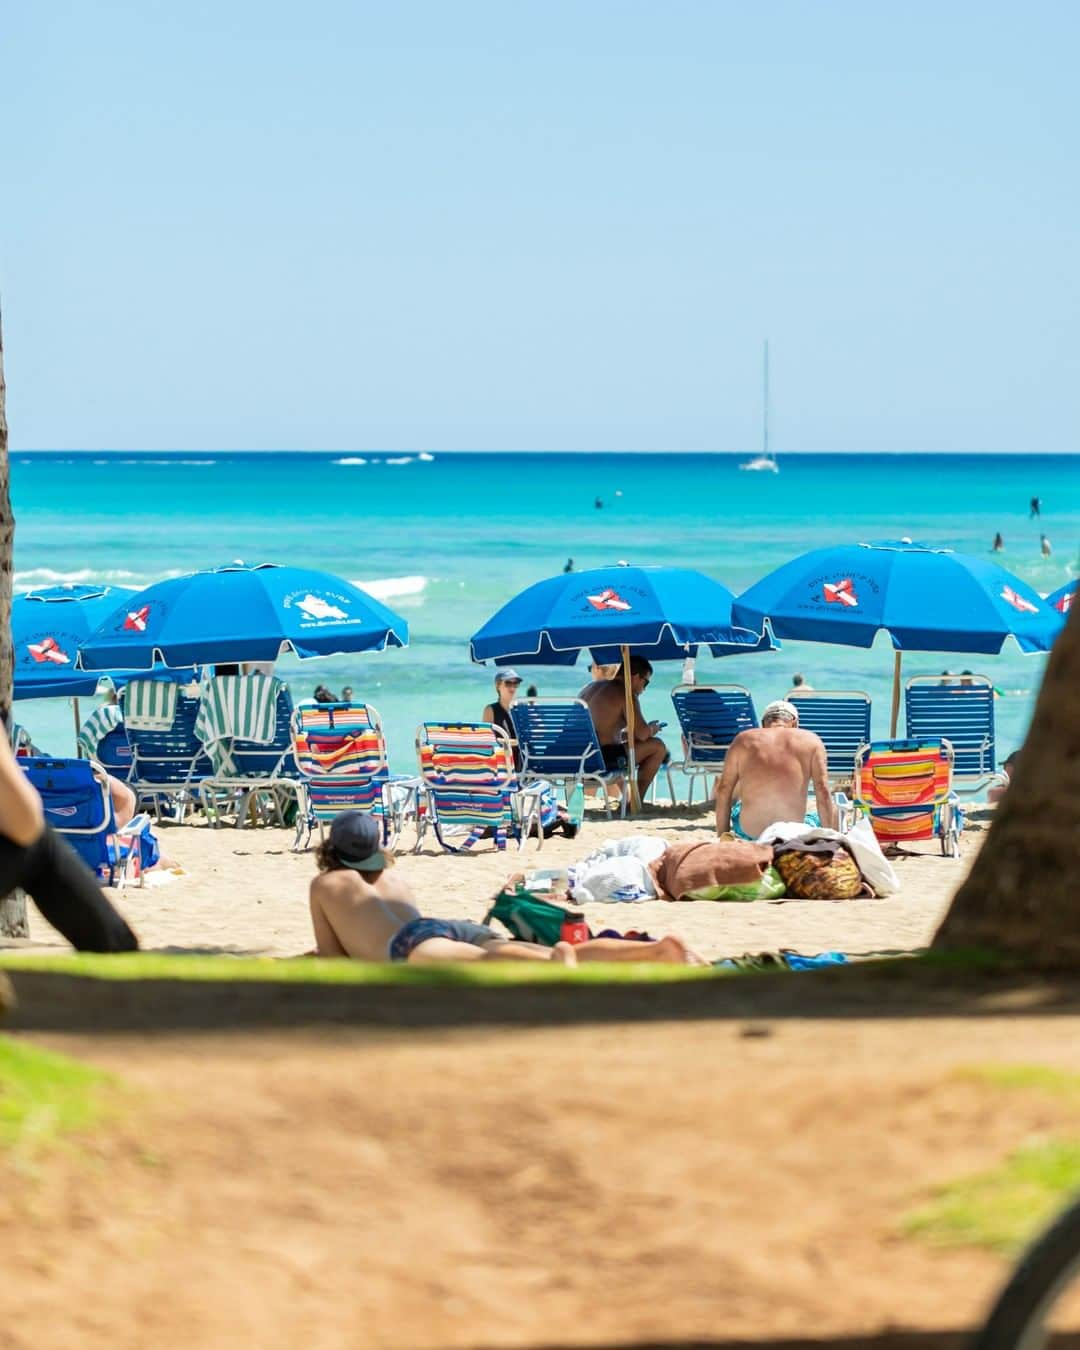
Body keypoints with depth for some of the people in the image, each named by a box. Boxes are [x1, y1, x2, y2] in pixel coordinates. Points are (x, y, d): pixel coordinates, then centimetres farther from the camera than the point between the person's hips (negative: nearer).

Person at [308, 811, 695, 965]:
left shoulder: (324, 884, 30)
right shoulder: (394, 877, 43)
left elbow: (331, 957, 26)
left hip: (411, 941, -6)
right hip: (463, 928, 6)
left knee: (483, 963, -41)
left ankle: (556, 961, -73)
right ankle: (660, 949, -42)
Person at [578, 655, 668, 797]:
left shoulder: (591, 687, 19)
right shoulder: (625, 695, -8)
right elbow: (642, 734, -15)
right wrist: (653, 729, 9)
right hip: (601, 760, -9)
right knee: (657, 746, 4)